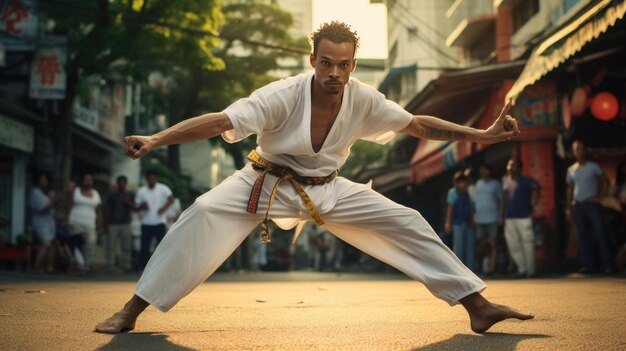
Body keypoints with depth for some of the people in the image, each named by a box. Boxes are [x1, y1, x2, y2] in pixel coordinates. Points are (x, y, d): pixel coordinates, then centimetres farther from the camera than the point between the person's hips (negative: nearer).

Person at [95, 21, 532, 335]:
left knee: (406, 222, -5)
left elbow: (419, 124, -5)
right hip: (267, 184, -3)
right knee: (204, 213, -29)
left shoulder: (363, 99, -15)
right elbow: (219, 121, -34)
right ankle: (131, 311, -20)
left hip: (327, 190, 4)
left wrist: (484, 135, -8)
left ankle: (478, 306, 6)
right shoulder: (283, 95, -27)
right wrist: (155, 139, -45)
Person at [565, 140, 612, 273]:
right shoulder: (571, 169, 11)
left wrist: (600, 196, -9)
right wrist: (569, 207, 9)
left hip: (592, 204, -3)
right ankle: (587, 264, 7)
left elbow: (605, 181, 1)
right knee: (582, 236, 3)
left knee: (599, 234, -6)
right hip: (577, 205, 3)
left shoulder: (593, 166, 1)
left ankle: (607, 264, -3)